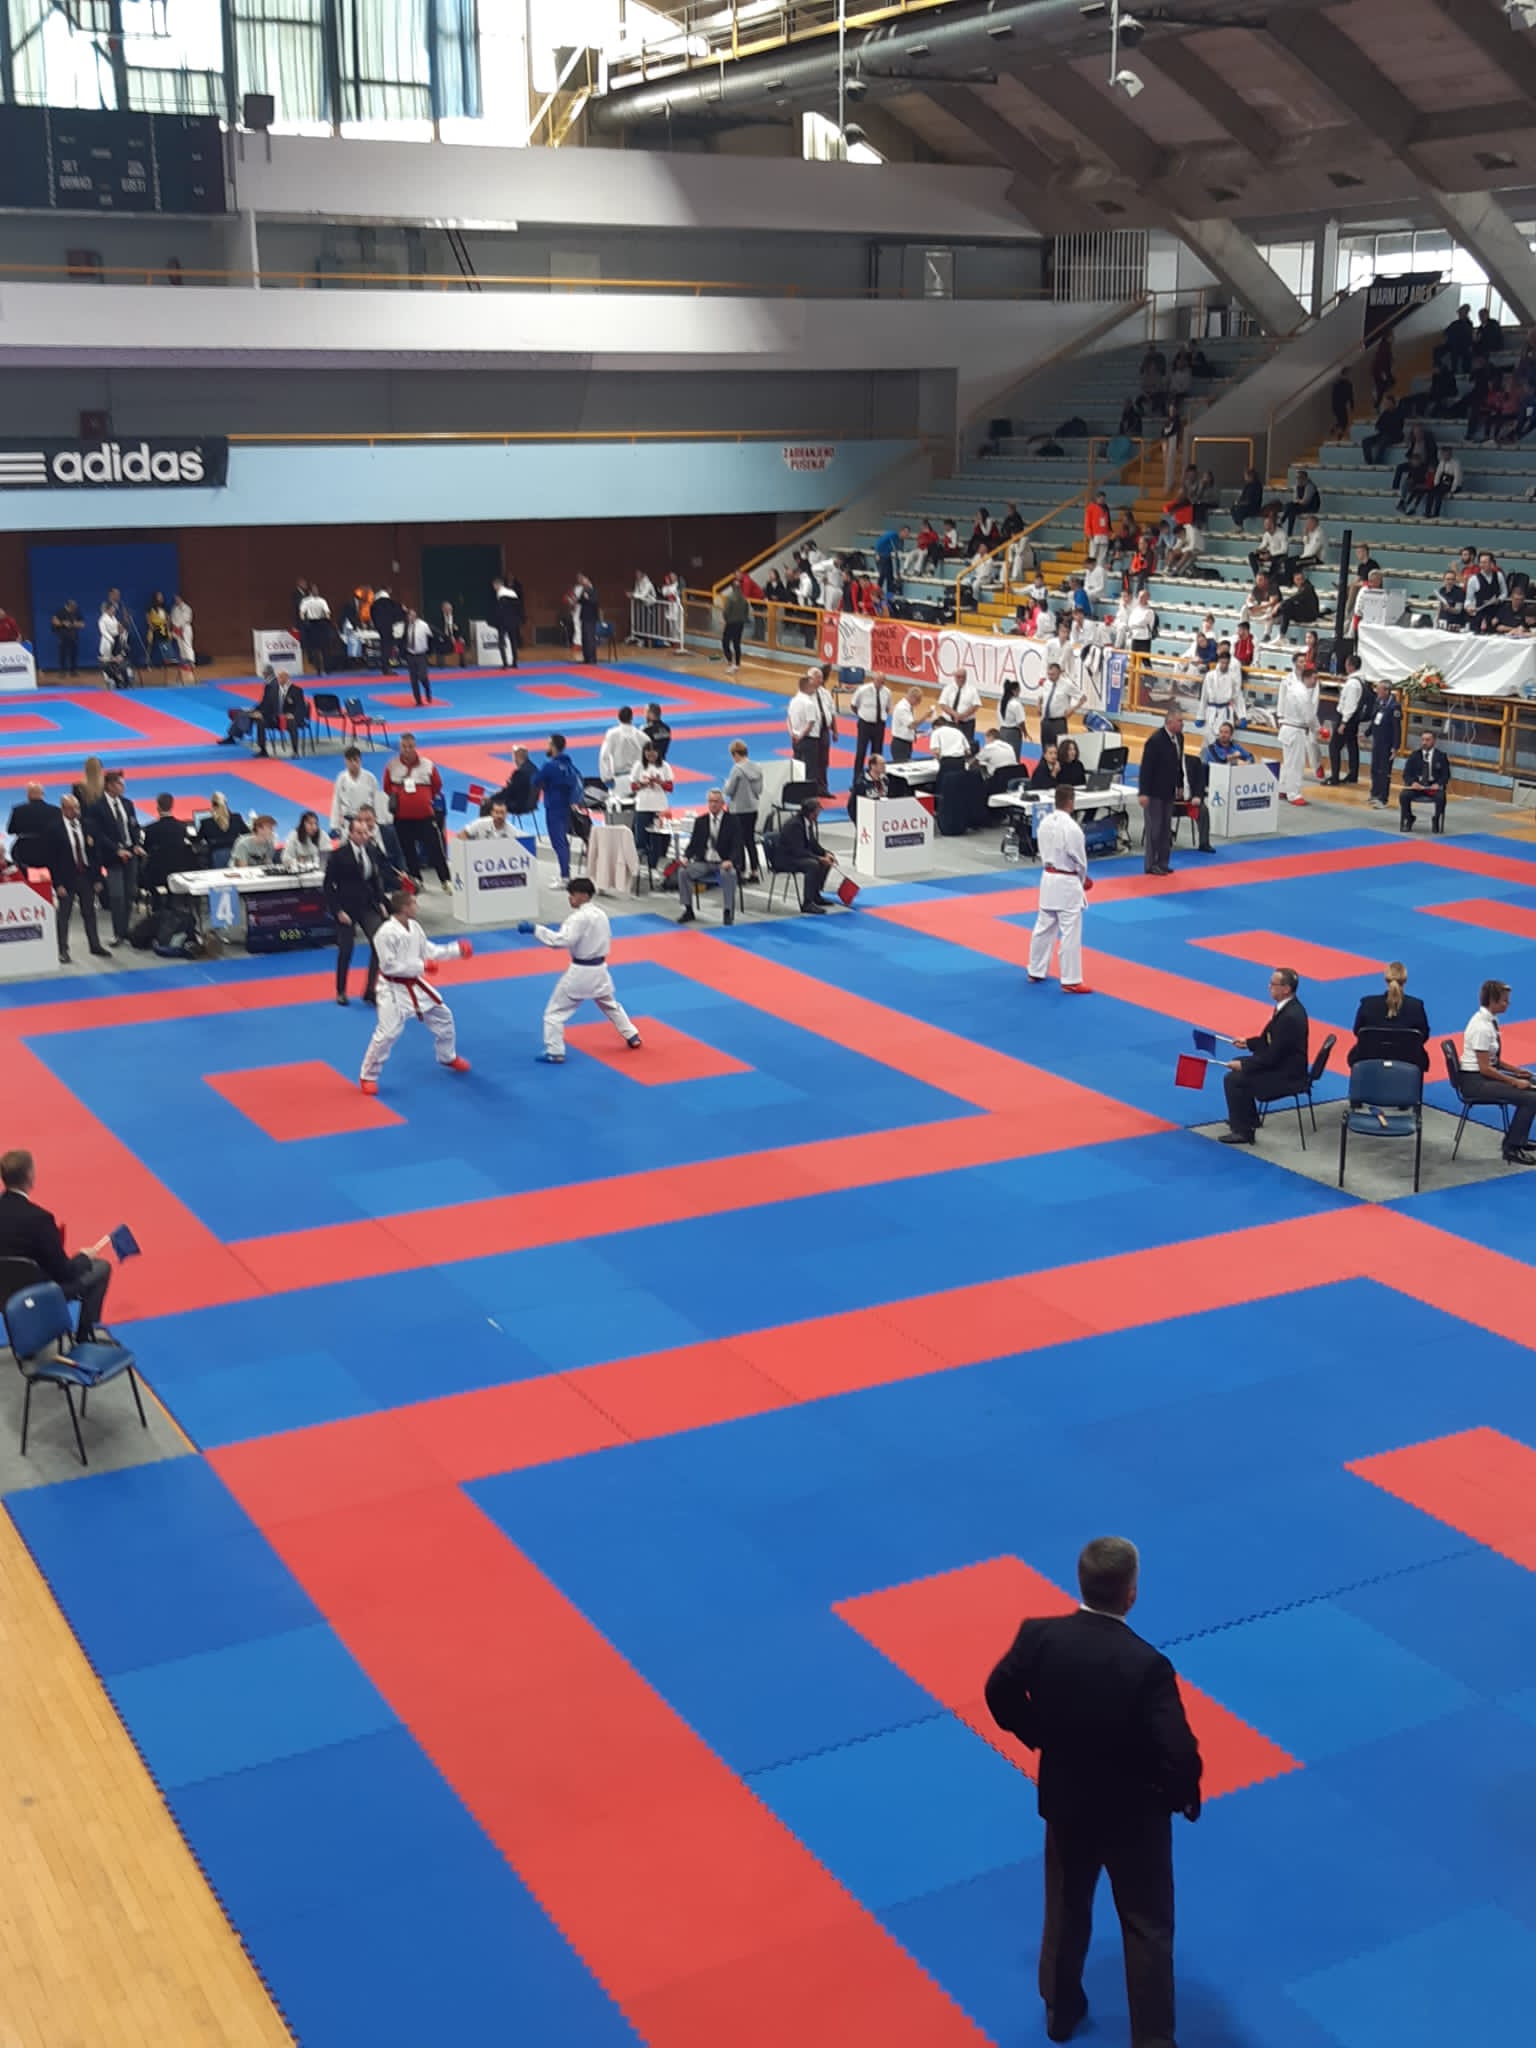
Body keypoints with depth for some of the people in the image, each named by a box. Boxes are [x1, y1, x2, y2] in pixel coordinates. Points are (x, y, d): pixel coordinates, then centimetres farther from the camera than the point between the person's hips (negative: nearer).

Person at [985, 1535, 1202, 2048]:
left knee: (1066, 1908, 26)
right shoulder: (1147, 1665, -31)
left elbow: (1000, 1694, -3)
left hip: (1065, 1797, 4)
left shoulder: (1039, 1636, -20)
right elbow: (1179, 1754, -28)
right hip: (1134, 1810, -4)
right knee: (1148, 1927, 15)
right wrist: (1184, 1797, -6)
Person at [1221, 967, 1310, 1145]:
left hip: (1287, 1074, -10)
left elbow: (1273, 1056, -25)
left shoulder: (1290, 1017, -29)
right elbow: (1271, 1040, 15)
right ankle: (1245, 1118, 31)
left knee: (1233, 1079, -13)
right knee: (1238, 1067, 19)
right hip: (1282, 1062, 10)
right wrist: (1248, 1043, 9)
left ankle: (1243, 1131, 1)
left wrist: (1243, 1065, -17)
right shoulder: (1288, 1007, 2)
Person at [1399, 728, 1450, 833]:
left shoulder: (1441, 756, 5)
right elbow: (1406, 774, 5)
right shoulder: (1414, 756, 9)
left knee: (1441, 797, -35)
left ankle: (1436, 821, -9)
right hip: (1416, 785, 2)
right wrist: (1412, 782, -17)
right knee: (1403, 795, -28)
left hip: (1434, 786, -2)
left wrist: (1438, 784, -19)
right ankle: (1408, 820, -5)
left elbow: (1446, 775, 2)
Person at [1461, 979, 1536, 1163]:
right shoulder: (1482, 1027, -23)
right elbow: (1485, 1068, -22)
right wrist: (1515, 1082, -15)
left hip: (1486, 1074, 10)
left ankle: (1516, 1139, 19)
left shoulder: (1490, 1019, 6)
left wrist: (1516, 1070, 7)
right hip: (1475, 1081, -10)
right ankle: (1512, 1150, -6)